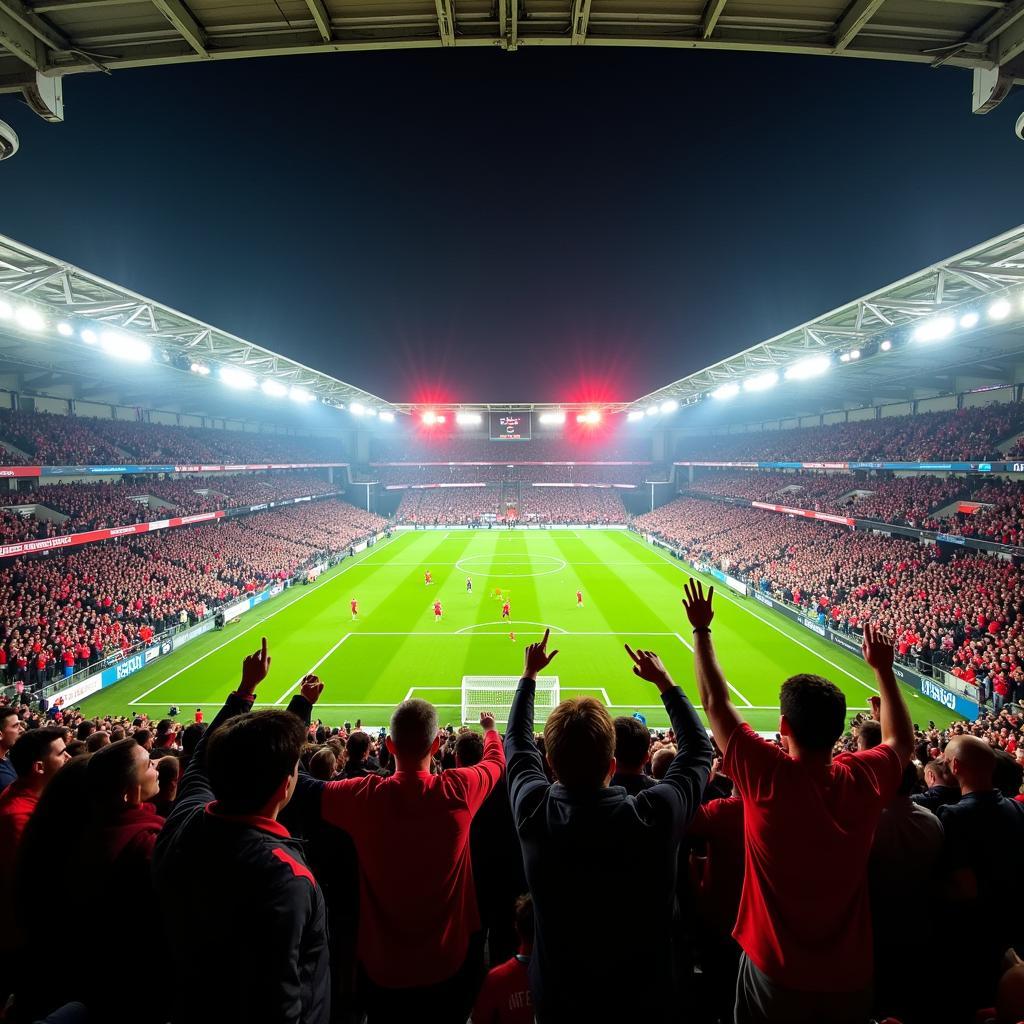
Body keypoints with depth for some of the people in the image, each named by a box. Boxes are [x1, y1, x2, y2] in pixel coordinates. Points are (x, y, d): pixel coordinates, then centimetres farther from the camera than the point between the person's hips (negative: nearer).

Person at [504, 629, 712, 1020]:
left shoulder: (534, 811, -25)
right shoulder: (654, 816, -30)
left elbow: (517, 742, -3)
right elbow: (698, 749, -9)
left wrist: (529, 673, 8)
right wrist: (665, 682, -1)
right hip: (641, 1001, -1)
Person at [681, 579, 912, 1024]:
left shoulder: (768, 777, -26)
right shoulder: (864, 780, -16)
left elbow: (715, 702, -14)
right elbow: (902, 741, 8)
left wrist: (701, 630, -5)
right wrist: (883, 669, 13)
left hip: (776, 973, -3)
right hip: (851, 976, 3)